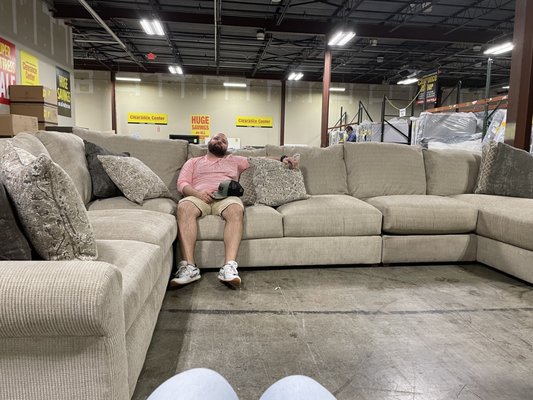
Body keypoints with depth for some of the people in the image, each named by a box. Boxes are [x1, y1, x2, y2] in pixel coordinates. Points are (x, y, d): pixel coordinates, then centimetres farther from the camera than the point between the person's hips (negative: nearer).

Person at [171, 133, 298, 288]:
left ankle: (229, 266, -47)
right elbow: (182, 183, 13)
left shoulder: (234, 160, 32)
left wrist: (282, 158, 13)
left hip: (226, 197, 0)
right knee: (184, 207, -37)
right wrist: (197, 193, -9)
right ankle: (189, 267, -41)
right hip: (199, 197, 0)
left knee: (236, 210, -38)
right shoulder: (193, 162, 28)